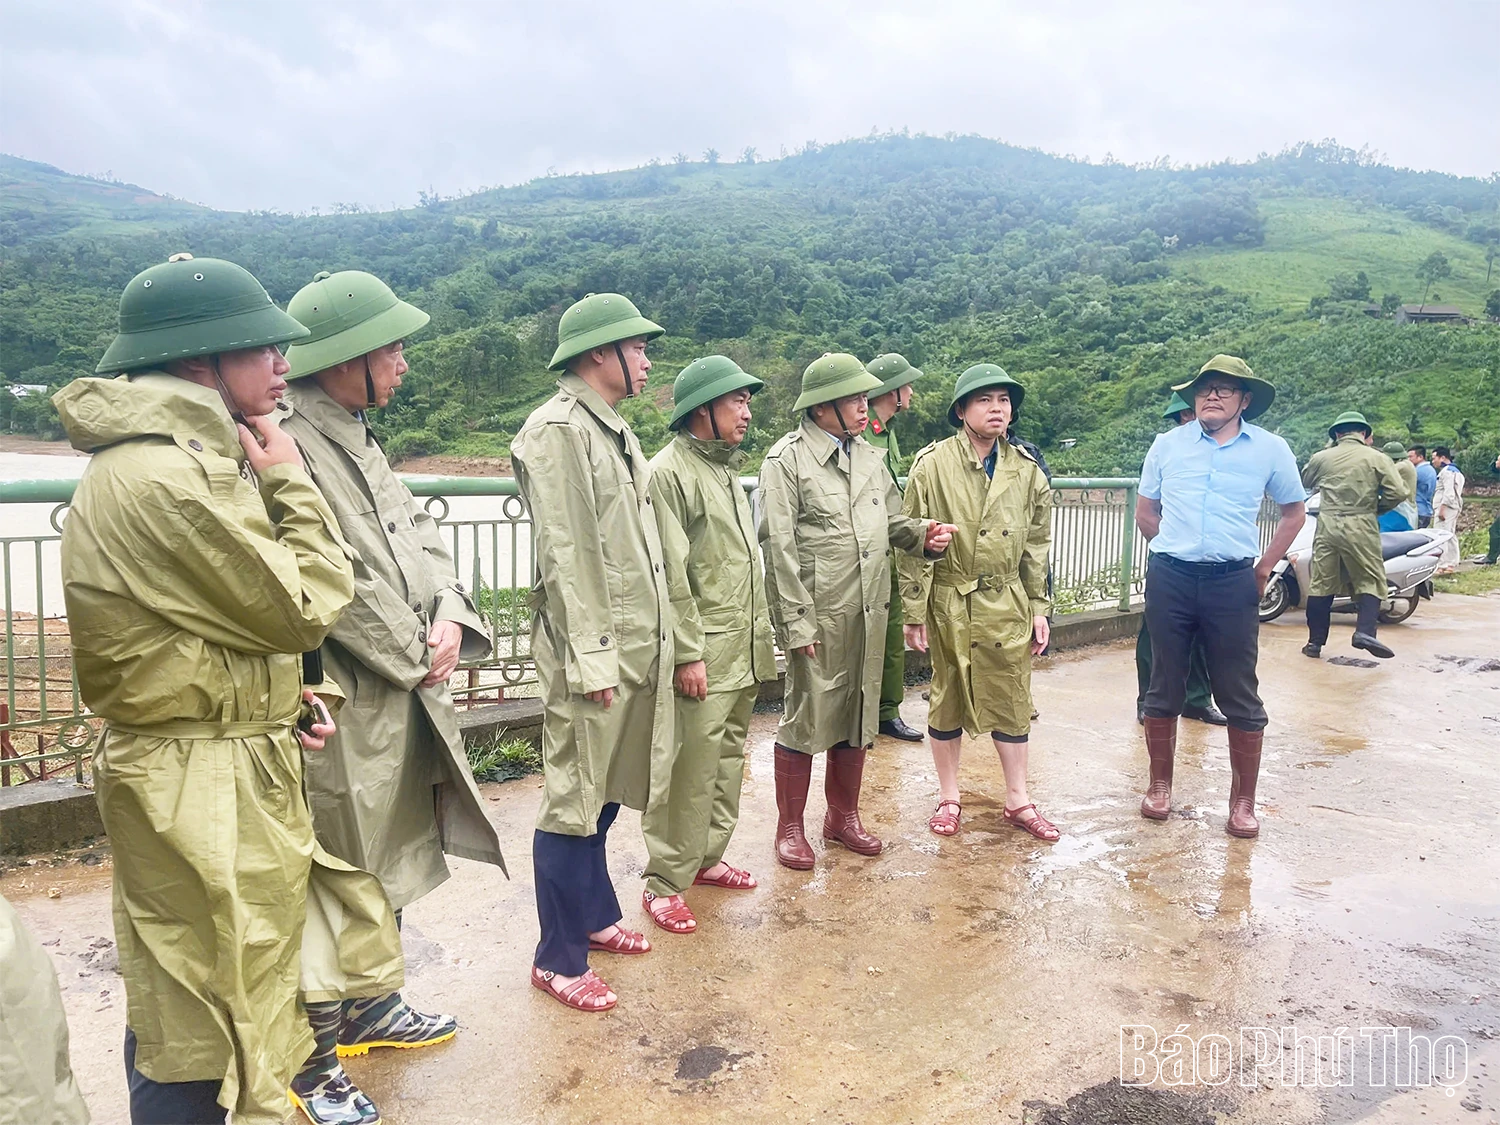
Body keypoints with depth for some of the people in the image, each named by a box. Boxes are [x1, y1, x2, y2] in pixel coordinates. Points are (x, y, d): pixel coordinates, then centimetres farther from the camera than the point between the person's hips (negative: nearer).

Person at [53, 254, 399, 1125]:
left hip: (230, 761, 10)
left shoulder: (185, 457, 11)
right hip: (202, 785, -10)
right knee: (201, 1017, 5)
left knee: (184, 996, 24)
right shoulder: (164, 480, -23)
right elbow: (302, 607, -19)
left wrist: (287, 692, 6)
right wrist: (291, 484, -8)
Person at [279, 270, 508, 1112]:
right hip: (341, 708, -9)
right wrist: (415, 654, -12)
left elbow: (419, 533, 11)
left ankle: (370, 1008, 42)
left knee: (392, 862, 22)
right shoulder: (288, 447, -20)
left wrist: (449, 618, -6)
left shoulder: (357, 438, 11)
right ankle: (310, 1061, 24)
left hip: (403, 695, 10)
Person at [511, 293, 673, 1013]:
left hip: (635, 646, 9)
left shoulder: (613, 428, 16)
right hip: (590, 654, -9)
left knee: (602, 797, 20)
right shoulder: (558, 429, -13)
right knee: (574, 804, 2)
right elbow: (564, 554, -18)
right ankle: (558, 959, 15)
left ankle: (594, 915, 36)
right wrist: (591, 657, -20)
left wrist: (648, 643, 15)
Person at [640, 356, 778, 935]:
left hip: (743, 648, 9)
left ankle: (707, 858, 31)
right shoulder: (669, 471, -12)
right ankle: (665, 881, 10)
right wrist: (688, 653, -18)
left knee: (727, 757, 16)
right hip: (703, 652, -9)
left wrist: (760, 634, 17)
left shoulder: (726, 468, 16)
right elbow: (671, 574, -16)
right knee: (690, 767, -4)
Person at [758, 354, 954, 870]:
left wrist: (922, 535, -4)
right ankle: (790, 827, 19)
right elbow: (778, 548, -12)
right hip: (817, 614, -6)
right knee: (807, 717, 3)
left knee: (858, 714, 15)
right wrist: (796, 622, -16)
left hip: (868, 613, 7)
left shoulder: (869, 456, 12)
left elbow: (892, 521, 18)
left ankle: (843, 816, 32)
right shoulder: (786, 460, -8)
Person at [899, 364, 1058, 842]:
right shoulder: (932, 464, -7)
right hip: (950, 603, -3)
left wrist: (1040, 608, 9)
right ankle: (948, 798, 24)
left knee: (1012, 701, 9)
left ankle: (1018, 799, 24)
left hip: (1007, 605, 3)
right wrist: (915, 612, -7)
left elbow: (1038, 545, 11)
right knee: (948, 700, 8)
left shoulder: (1026, 469, 6)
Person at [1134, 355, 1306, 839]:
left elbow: (1294, 512, 14)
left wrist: (1264, 567, 8)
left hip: (1233, 583, -1)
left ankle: (1243, 800, 16)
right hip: (1169, 579, 1)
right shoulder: (1167, 444, 5)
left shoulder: (1270, 449, 3)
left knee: (1240, 696, 3)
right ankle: (1160, 785, 23)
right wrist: (1176, 551, 10)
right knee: (1164, 689, 9)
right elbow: (1146, 512, 15)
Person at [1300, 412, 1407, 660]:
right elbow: (1398, 492, -7)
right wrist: (1378, 509, 9)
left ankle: (1315, 641, 9)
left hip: (1327, 525, 2)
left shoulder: (1321, 457, 7)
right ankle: (1365, 631, -14)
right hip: (1361, 527, -2)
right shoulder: (1377, 458, 1)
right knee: (1370, 581, 5)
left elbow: (1304, 483, 22)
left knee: (1321, 584, 7)